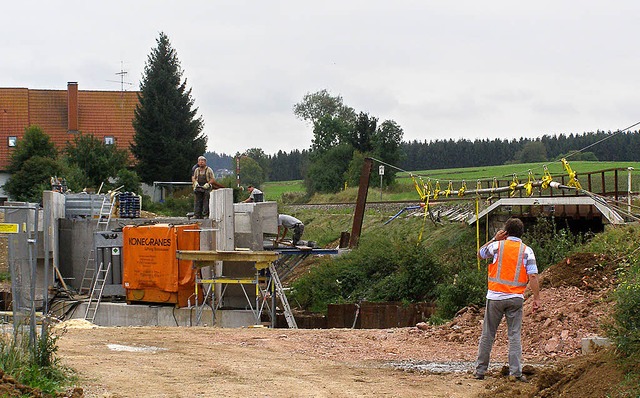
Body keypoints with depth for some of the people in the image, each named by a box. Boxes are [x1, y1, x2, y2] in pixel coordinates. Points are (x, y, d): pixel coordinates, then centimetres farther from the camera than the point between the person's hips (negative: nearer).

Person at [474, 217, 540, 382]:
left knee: (488, 334, 8)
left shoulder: (497, 246, 0)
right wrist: (537, 298, -1)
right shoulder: (527, 251, 0)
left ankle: (480, 370, 12)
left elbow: (480, 254, 19)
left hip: (495, 296, 0)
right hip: (516, 298, 0)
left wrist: (494, 239, 17)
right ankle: (516, 371, -3)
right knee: (515, 335, 3)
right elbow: (533, 277, -6)